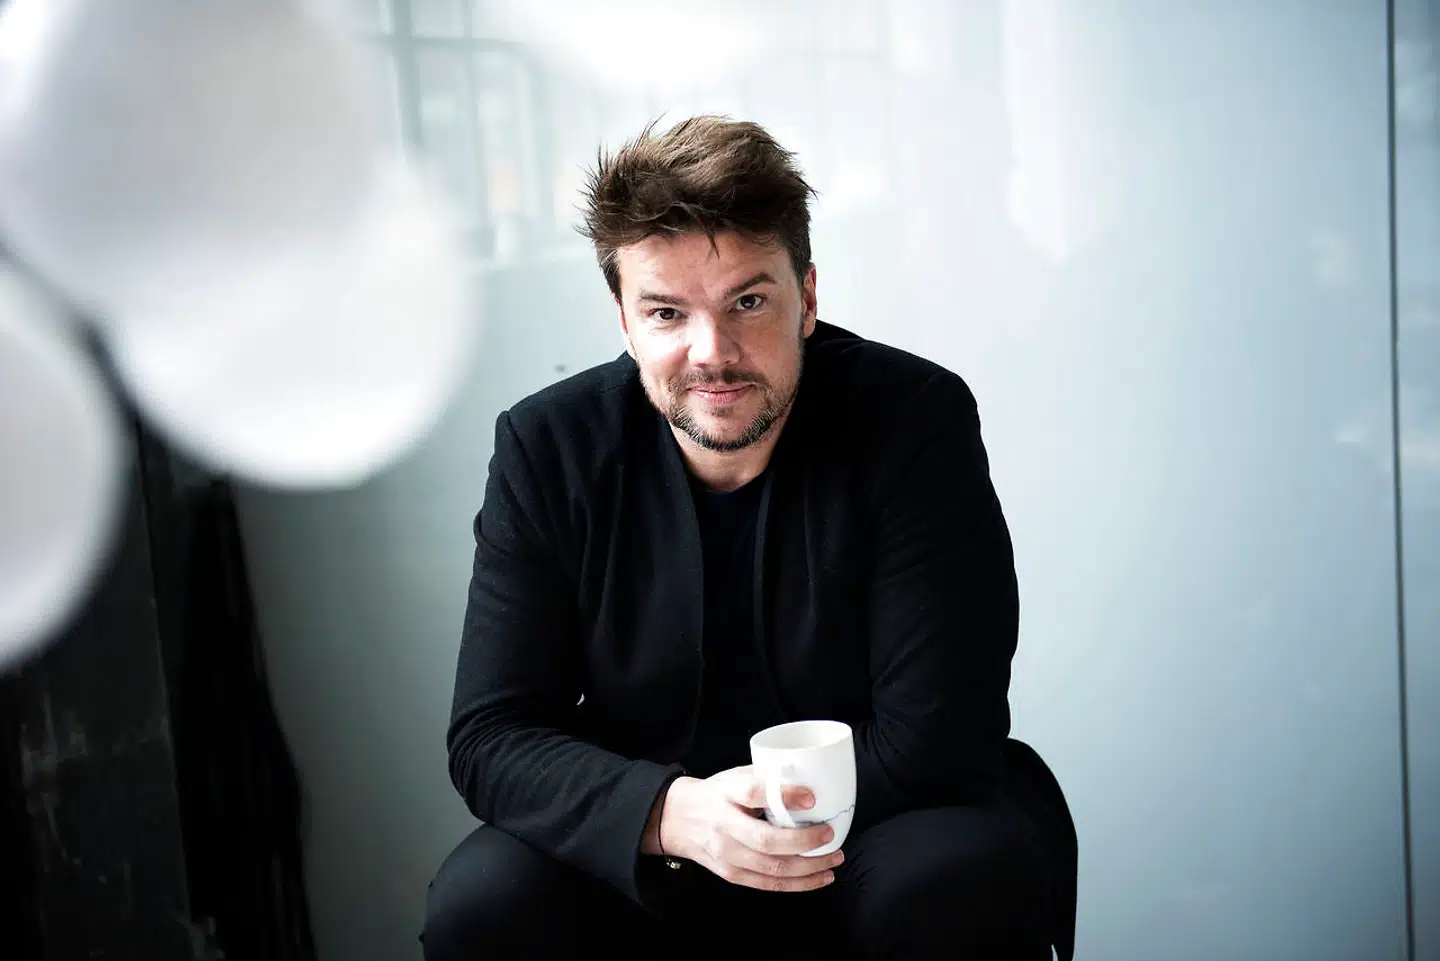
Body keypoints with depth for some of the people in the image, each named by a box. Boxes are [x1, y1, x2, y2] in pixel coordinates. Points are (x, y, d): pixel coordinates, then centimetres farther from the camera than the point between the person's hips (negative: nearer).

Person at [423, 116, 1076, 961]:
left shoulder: (919, 419, -16)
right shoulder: (548, 448, -9)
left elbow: (934, 740, -17)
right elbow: (492, 736, -11)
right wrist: (675, 814, -29)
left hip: (877, 833, -1)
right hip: (648, 859, 1)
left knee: (966, 885, -32)